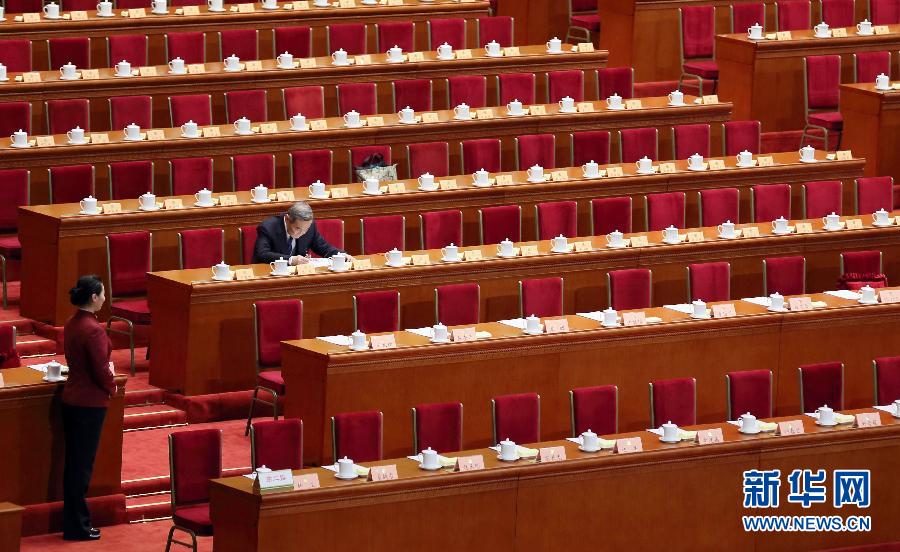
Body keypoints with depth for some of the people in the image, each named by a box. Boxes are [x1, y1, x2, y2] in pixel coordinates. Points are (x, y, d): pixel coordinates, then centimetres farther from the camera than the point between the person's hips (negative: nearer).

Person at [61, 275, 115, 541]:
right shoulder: (93, 330, -22)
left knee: (74, 462, 14)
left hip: (71, 399, 8)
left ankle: (73, 521, 21)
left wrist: (107, 367, 5)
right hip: (90, 404, -8)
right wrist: (112, 387, 0)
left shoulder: (72, 324, 5)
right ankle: (78, 526, 6)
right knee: (83, 464, -1)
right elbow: (101, 371, -19)